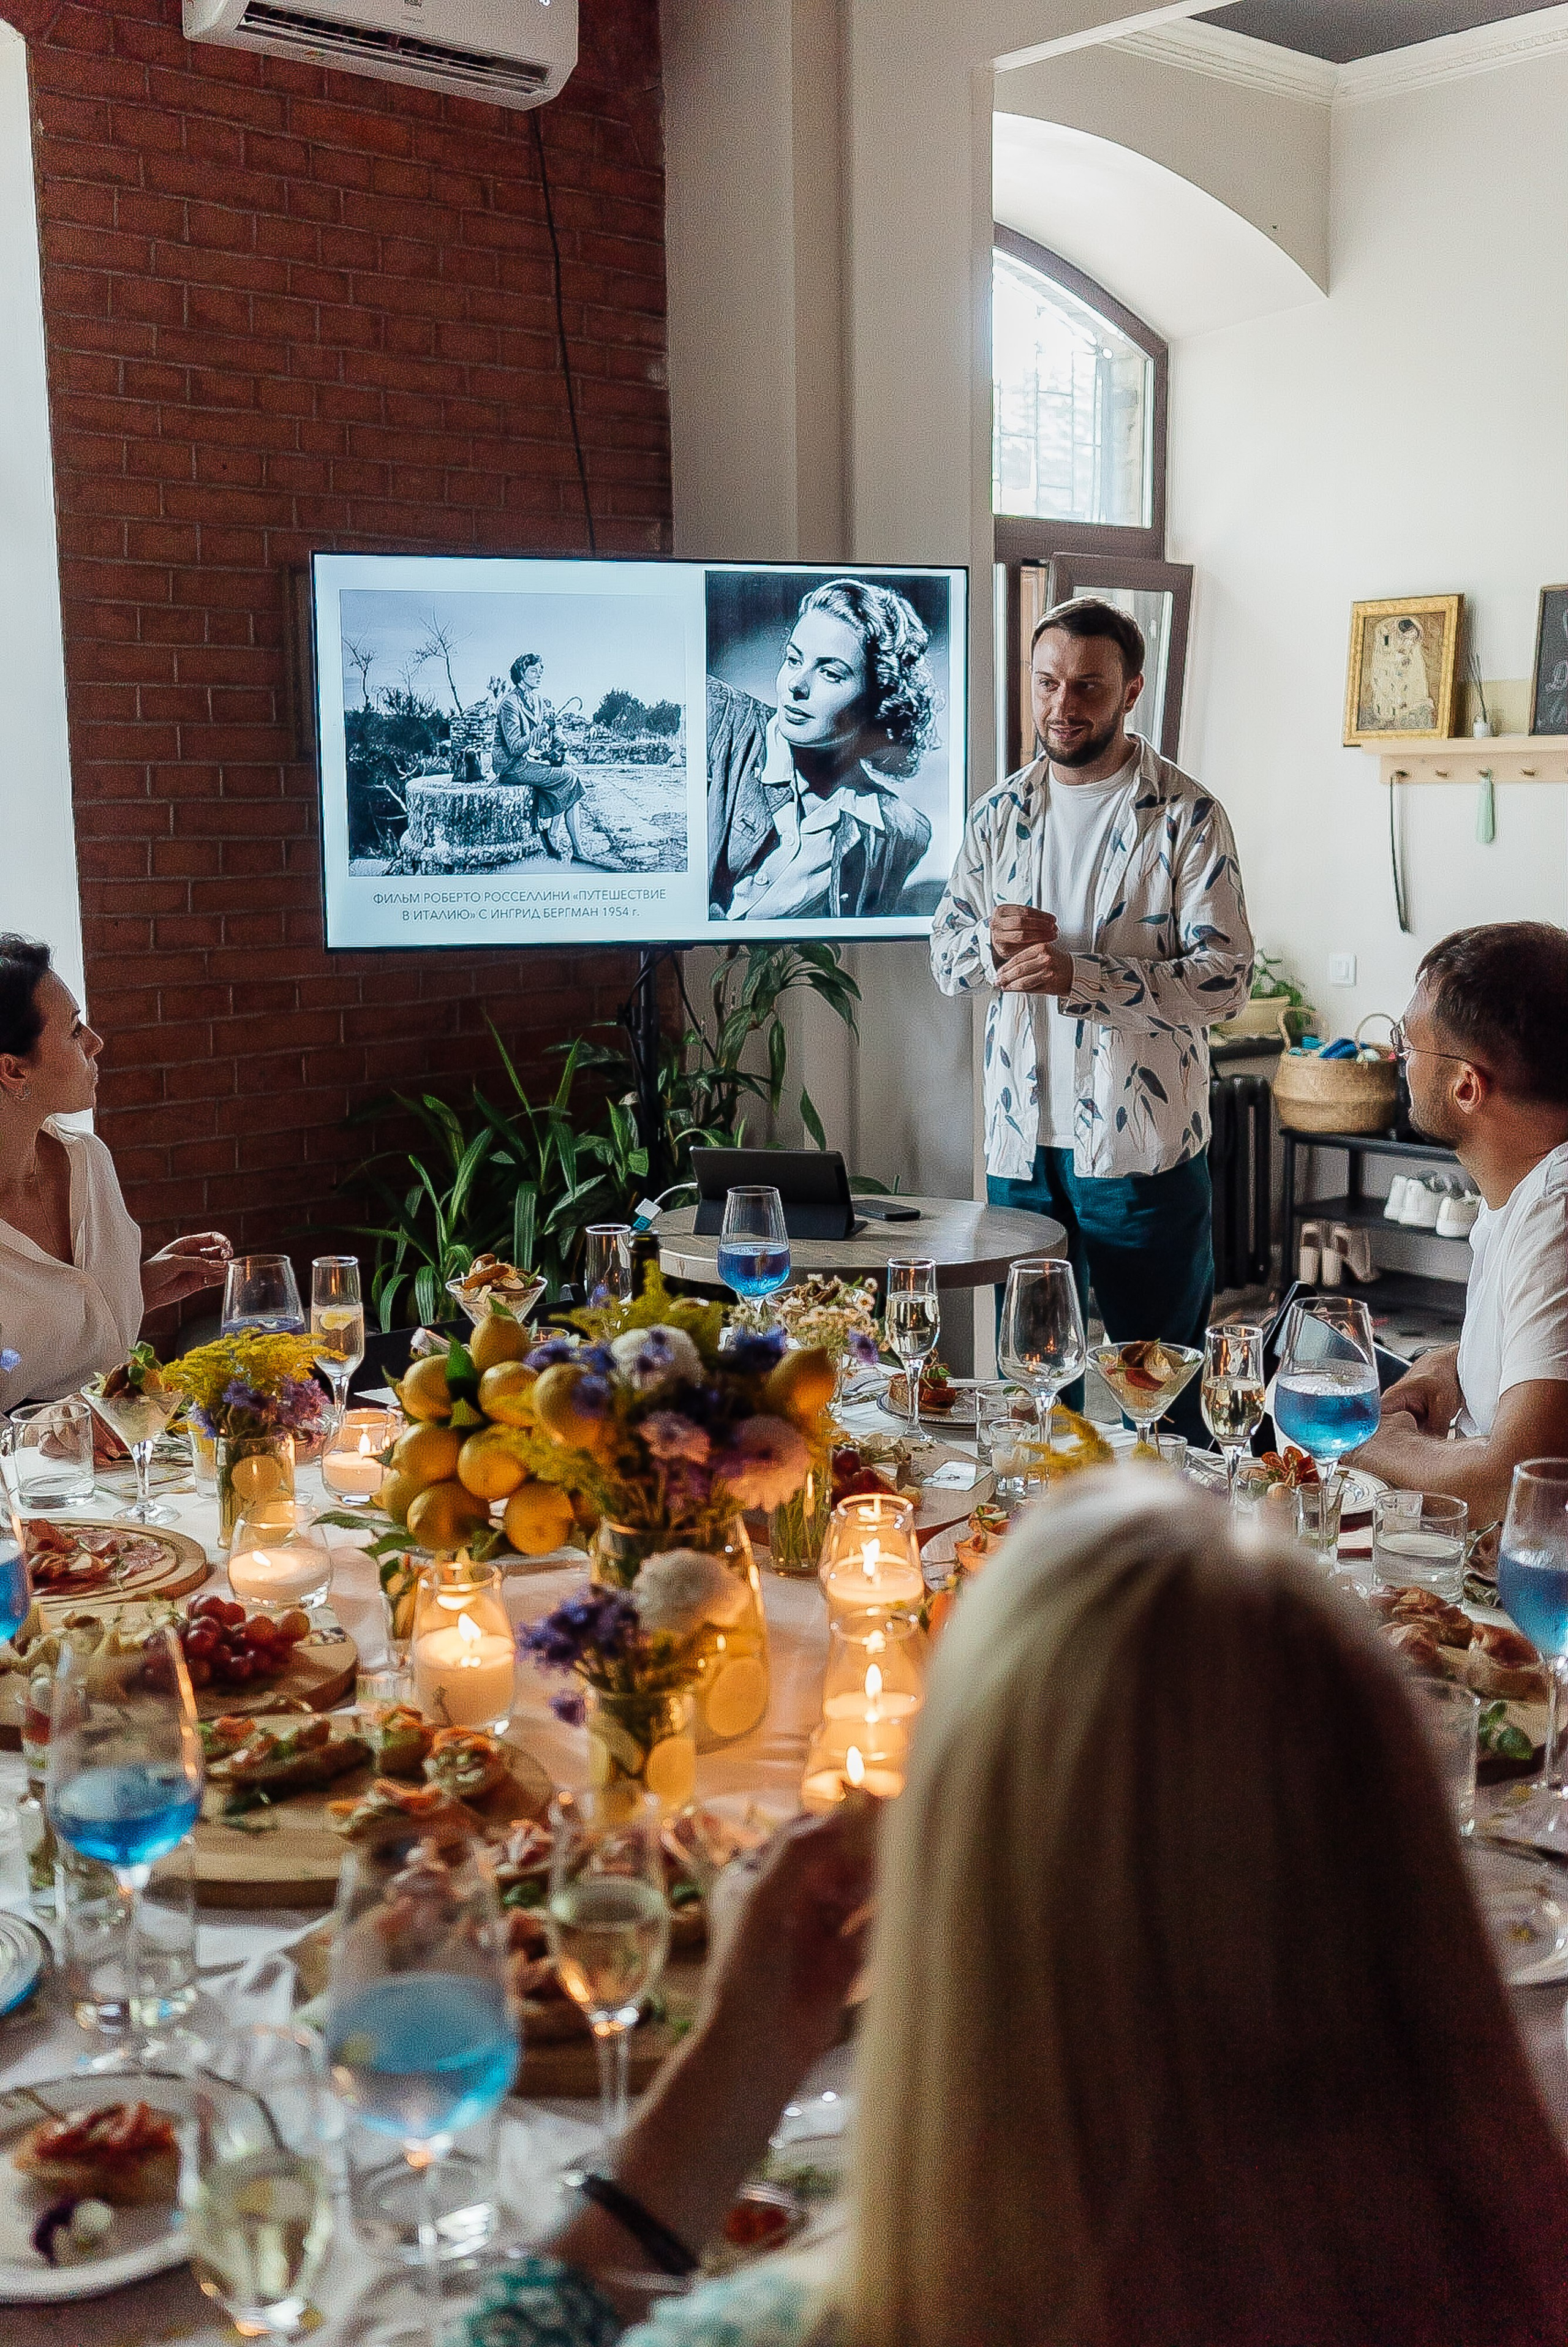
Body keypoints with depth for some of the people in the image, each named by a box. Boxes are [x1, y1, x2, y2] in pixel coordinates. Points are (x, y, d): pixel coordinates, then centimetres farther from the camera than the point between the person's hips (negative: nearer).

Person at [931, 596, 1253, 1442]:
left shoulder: (1185, 815, -6)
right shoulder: (999, 812, 10)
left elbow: (1224, 978, -13)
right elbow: (943, 953, 14)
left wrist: (1079, 975, -23)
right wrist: (990, 941, -10)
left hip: (1142, 1145, -5)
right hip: (1022, 1139, 5)